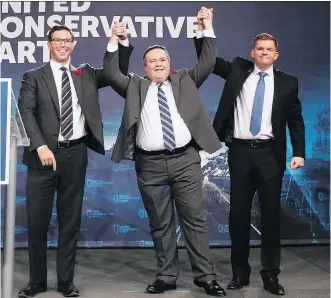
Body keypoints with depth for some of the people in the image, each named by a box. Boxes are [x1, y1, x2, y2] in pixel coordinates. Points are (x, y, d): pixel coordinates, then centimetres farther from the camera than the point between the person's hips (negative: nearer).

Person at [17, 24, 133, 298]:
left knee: (70, 219, 9)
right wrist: (41, 146, -21)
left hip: (76, 154, 2)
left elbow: (120, 74, 16)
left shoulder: (85, 74, 13)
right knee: (37, 220, 3)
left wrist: (123, 43, 2)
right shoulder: (34, 77, 4)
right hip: (45, 154, -2)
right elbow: (26, 112, -8)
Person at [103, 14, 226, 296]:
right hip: (150, 164, 1)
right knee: (160, 224, 7)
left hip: (185, 160, 0)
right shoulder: (135, 86, 14)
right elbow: (111, 74, 5)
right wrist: (114, 42, 1)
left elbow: (207, 63, 9)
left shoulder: (185, 80, 15)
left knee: (195, 219, 2)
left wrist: (208, 29, 5)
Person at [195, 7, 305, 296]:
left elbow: (296, 120, 6)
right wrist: (203, 28, -6)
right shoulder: (237, 70, 8)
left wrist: (299, 152, -5)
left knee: (271, 214, 4)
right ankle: (240, 272, 20)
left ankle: (271, 274, 15)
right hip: (240, 151, 1)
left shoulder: (288, 82, 6)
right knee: (238, 213, 6)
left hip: (270, 153, -1)